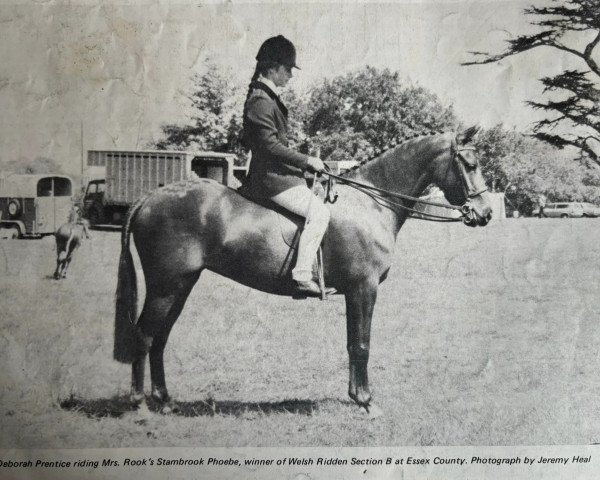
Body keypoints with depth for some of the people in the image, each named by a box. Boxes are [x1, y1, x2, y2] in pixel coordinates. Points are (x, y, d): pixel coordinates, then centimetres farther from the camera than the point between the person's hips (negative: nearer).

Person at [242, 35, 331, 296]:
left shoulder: (268, 97, 16)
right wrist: (307, 161, -15)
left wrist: (303, 162, 19)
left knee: (317, 206, 20)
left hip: (278, 173, 11)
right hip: (273, 178, -11)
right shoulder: (261, 101, -17)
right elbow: (271, 145, -22)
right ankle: (302, 276, -18)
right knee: (318, 212, -17)